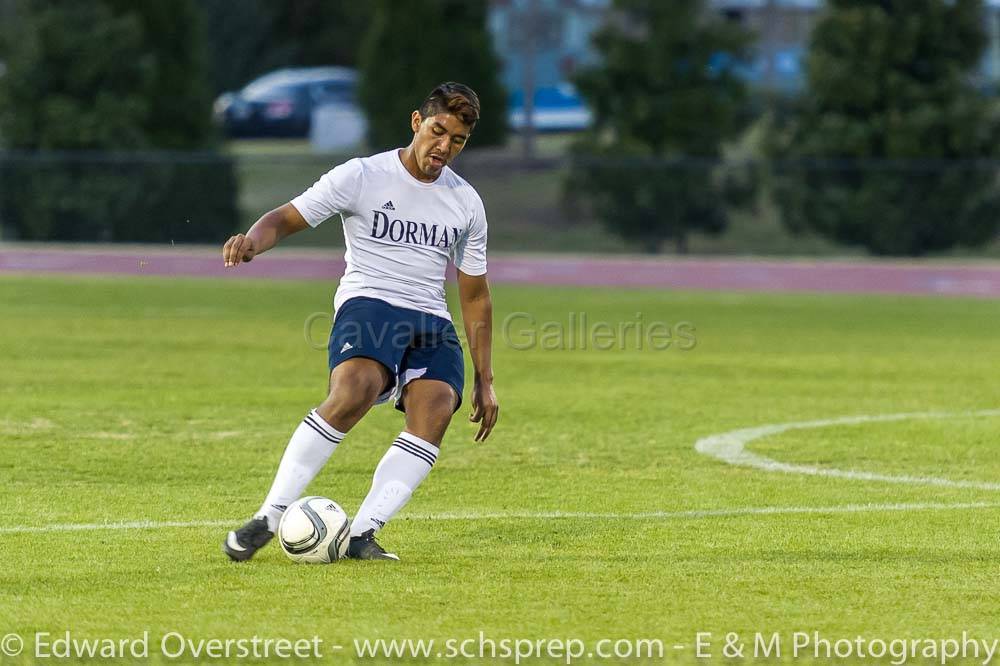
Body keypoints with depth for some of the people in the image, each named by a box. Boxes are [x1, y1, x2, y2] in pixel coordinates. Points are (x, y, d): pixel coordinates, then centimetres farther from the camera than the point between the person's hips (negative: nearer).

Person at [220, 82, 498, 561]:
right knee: (354, 391, -35)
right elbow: (287, 219, 0)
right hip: (367, 304, -4)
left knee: (436, 408, -28)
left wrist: (485, 380, 19)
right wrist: (254, 239, -25)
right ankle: (268, 519, -28)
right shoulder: (362, 176, 2)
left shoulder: (466, 203, 15)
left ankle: (362, 534, -31)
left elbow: (475, 295, 22)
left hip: (432, 324, 4)